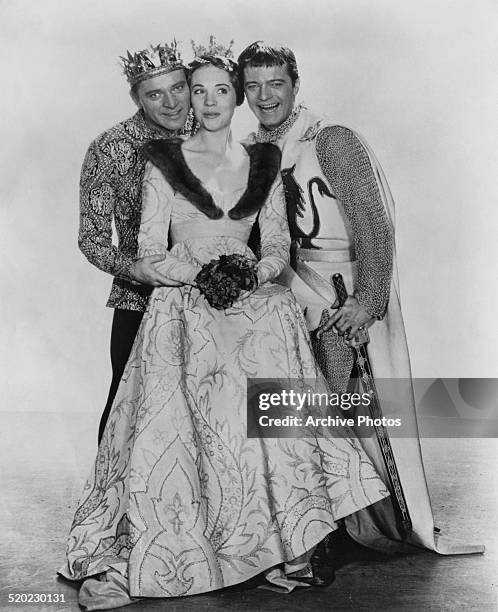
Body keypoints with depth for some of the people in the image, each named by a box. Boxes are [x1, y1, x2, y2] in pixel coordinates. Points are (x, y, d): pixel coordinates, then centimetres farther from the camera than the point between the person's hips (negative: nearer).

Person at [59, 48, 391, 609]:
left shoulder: (263, 163, 14)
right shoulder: (164, 161, 7)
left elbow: (280, 247, 12)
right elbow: (149, 252, 2)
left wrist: (253, 274, -9)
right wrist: (201, 273, -14)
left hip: (254, 302, 3)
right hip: (184, 307, -2)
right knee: (173, 423, -15)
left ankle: (286, 548, -2)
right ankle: (113, 566, -8)